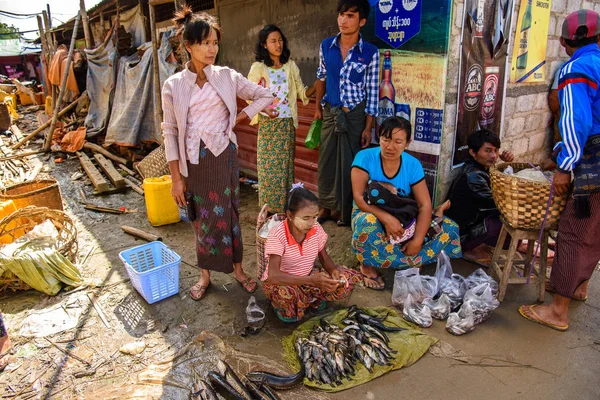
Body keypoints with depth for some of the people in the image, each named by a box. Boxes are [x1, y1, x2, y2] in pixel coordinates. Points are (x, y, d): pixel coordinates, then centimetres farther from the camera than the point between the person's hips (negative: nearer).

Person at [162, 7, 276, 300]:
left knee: (228, 212, 8)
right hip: (193, 161, 0)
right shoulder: (173, 86, -2)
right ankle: (205, 274, 26)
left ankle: (237, 269, 24)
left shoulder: (227, 77, 0)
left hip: (223, 156, 0)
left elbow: (265, 96, 7)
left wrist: (239, 117, -3)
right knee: (202, 217, 10)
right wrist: (176, 177, -5)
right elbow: (170, 132, -2)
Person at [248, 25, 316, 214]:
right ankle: (269, 208, 10)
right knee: (268, 165, -1)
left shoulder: (290, 66, 8)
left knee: (286, 164, 5)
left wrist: (317, 86, -12)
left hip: (287, 123, 2)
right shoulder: (258, 68, 1)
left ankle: (286, 206, 15)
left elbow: (302, 92, 5)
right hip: (267, 123, -2)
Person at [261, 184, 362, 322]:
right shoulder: (277, 235, -28)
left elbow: (324, 258, 2)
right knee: (288, 295, -41)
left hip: (308, 277, 5)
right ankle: (281, 306, -3)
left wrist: (334, 270, -22)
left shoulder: (316, 229, -13)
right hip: (282, 281, -5)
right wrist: (311, 280, -44)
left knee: (350, 279, -10)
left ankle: (305, 300, -1)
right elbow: (273, 276, -36)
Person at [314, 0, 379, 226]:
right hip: (331, 112, 3)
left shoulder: (370, 53, -10)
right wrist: (318, 107, 17)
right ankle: (327, 206, 27)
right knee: (326, 160, 10)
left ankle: (346, 211, 22)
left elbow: (372, 92, -7)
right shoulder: (326, 46, -1)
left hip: (355, 115, -3)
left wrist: (368, 127, -9)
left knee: (350, 163, 6)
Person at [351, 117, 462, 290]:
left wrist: (417, 240, -23)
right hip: (370, 214, -3)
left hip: (404, 221, 4)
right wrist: (387, 218, -35)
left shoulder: (412, 164, -8)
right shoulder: (365, 157, -15)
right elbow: (359, 197, -23)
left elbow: (425, 205, -10)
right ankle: (367, 266, -13)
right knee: (367, 222, -40)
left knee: (449, 227, -13)